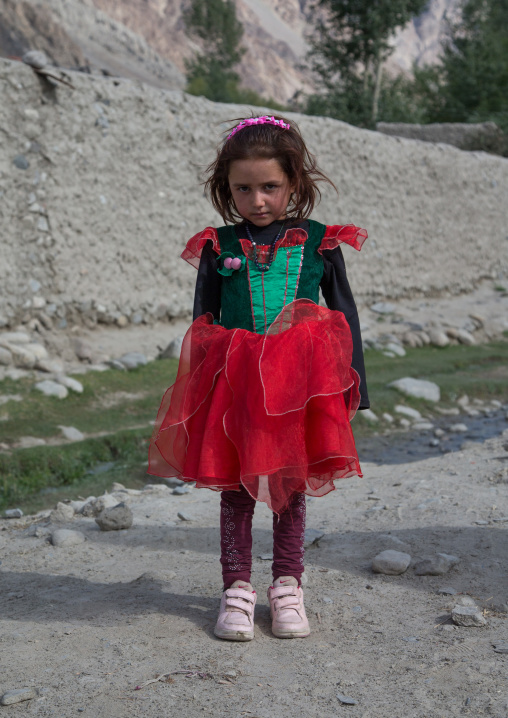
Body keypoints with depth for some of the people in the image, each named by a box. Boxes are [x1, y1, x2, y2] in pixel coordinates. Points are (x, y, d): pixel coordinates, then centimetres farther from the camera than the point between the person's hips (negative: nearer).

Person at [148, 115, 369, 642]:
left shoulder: (319, 243, 1)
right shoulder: (218, 246, 2)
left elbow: (345, 315, 7)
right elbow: (201, 323, 7)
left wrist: (352, 387, 4)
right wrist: (199, 388, 4)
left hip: (300, 387, 0)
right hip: (234, 385, 0)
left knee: (291, 488, 11)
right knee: (235, 489, 7)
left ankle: (287, 588, 25)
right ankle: (237, 589, 20)